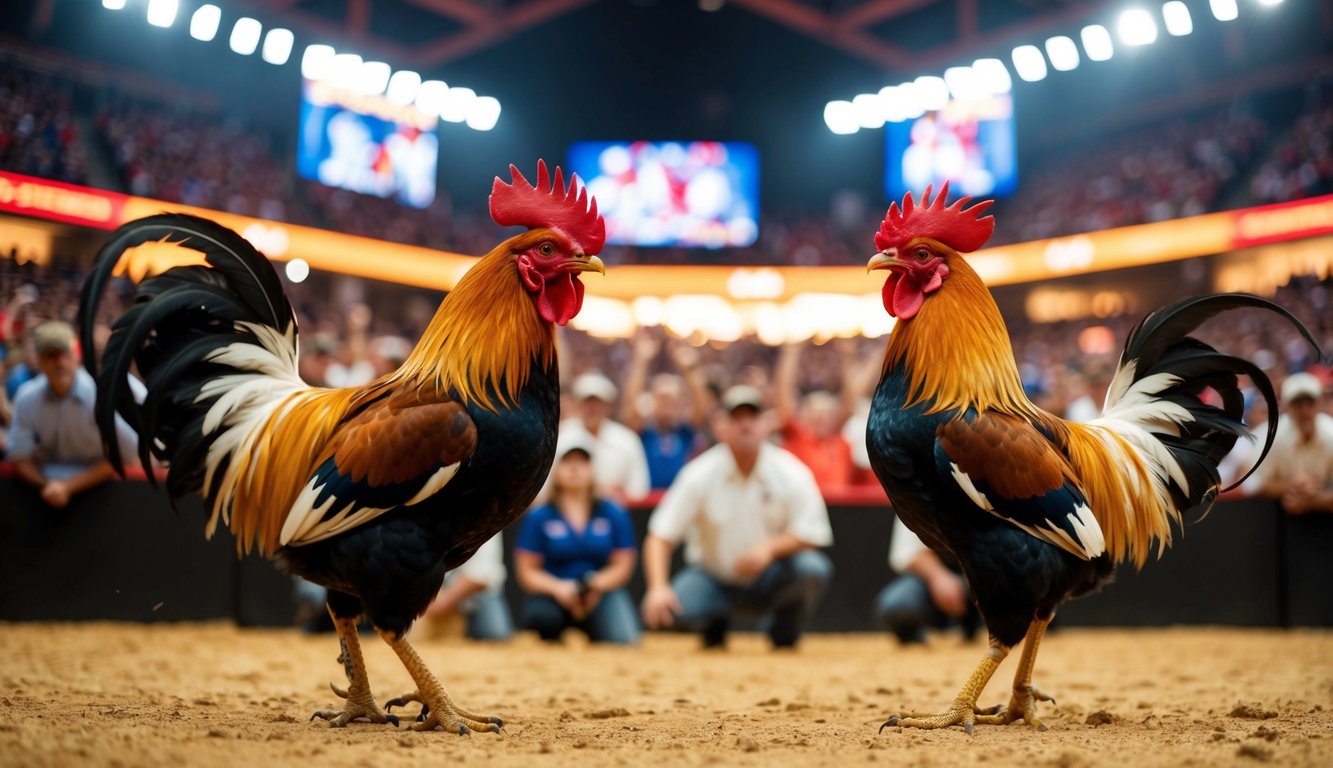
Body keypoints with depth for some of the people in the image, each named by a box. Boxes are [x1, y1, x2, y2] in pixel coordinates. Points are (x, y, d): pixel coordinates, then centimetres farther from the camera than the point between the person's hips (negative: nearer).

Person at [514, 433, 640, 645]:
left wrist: (597, 585, -15)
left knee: (623, 641, -29)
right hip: (552, 593, 0)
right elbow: (527, 572, 0)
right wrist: (557, 587, -19)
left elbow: (622, 566, 5)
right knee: (541, 617, -36)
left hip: (602, 593, 1)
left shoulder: (614, 515, 7)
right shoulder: (539, 517, 3)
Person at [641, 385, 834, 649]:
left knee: (813, 568, -31)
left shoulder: (791, 472, -10)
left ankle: (783, 637, 2)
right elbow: (660, 536, -19)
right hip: (712, 580, 0)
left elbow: (812, 535, -11)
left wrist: (770, 547, -30)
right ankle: (715, 627, 10)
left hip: (771, 581, 1)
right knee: (668, 607, -30)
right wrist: (658, 588, -35)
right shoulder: (700, 475, -14)